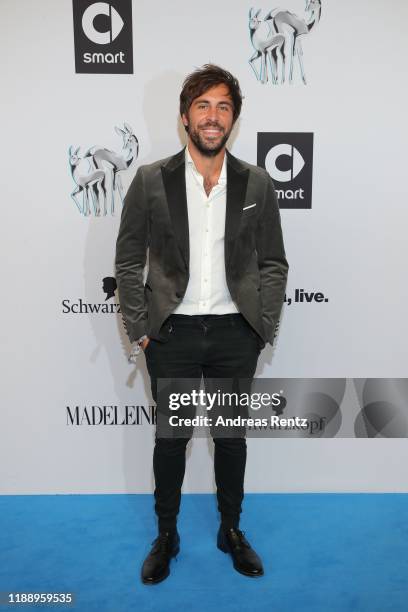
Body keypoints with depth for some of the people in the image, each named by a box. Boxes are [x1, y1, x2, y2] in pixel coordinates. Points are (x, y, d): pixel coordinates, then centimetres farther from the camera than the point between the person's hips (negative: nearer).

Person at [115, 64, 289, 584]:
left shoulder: (257, 183, 1)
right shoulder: (150, 180, -2)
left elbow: (273, 263, 5)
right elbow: (127, 261, 0)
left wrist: (264, 328, -1)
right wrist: (139, 329, -4)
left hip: (235, 333, 1)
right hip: (172, 332, -1)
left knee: (231, 435, 15)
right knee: (171, 437, 12)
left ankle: (231, 530, 38)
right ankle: (166, 535, 35)